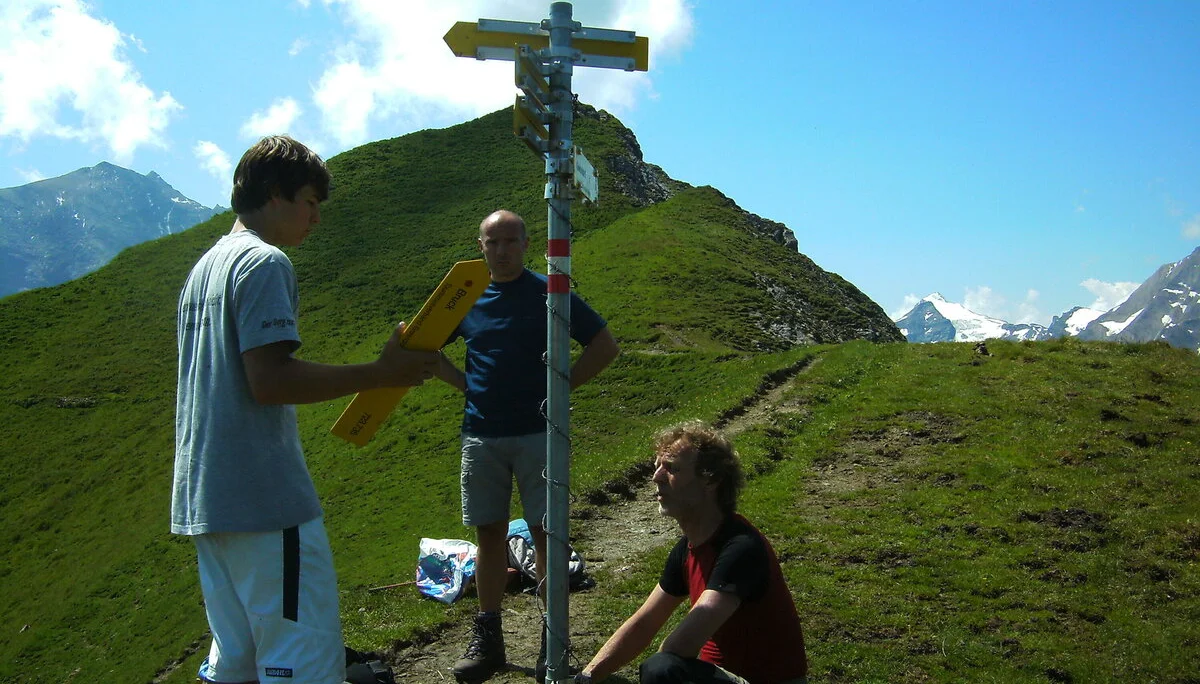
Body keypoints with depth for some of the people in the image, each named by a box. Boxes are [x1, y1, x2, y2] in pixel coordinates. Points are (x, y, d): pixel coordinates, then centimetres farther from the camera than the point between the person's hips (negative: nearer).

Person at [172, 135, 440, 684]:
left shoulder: (205, 267, 19)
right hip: (266, 497, -10)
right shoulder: (265, 262, -10)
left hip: (205, 497, 10)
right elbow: (270, 379, -20)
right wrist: (379, 375, -16)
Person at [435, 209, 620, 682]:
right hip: (480, 435, 3)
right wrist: (463, 382, 7)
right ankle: (486, 642, 18)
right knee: (489, 535, 9)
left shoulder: (548, 293, 0)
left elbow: (605, 347, 2)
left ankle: (553, 642, 11)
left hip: (537, 433, -3)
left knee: (545, 533, -1)